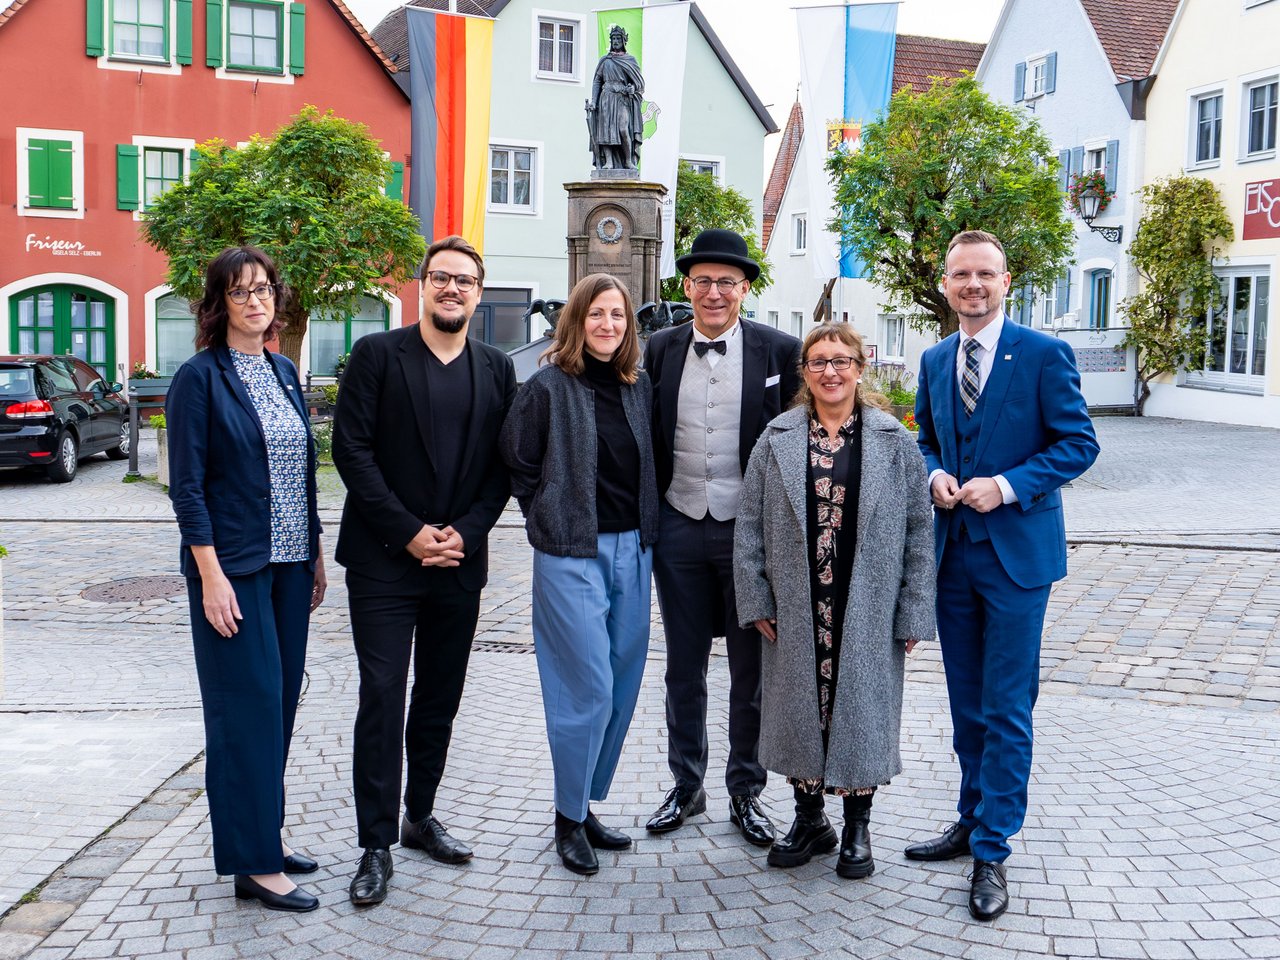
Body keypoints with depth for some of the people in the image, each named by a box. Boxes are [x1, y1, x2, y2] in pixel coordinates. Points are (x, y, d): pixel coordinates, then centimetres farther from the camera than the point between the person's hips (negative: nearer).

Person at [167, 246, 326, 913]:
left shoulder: (284, 374, 11)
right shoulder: (199, 377, -8)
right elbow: (186, 483, -12)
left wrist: (315, 553, 14)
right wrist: (211, 575, -17)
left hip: (290, 562, 7)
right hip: (233, 567, -7)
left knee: (281, 699, 11)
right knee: (249, 703, -3)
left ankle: (262, 829, 24)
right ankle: (254, 863, 5)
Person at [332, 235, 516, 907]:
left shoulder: (497, 369, 9)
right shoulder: (377, 355, -1)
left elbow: (503, 465, 8)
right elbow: (352, 449, -7)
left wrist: (466, 531, -7)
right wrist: (409, 532, -12)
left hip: (459, 562, 4)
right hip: (384, 561, -3)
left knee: (440, 699, 12)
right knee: (382, 697, -4)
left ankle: (421, 817, 29)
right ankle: (376, 846, 5)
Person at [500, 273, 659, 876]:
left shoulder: (638, 387, 9)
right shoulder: (548, 386, -7)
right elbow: (517, 463, -3)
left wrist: (644, 527, 8)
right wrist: (551, 519, 1)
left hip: (632, 550, 6)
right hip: (571, 555, -6)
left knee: (623, 685, 9)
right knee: (588, 688, -5)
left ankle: (586, 805, 25)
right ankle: (570, 818, 12)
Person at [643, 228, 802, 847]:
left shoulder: (780, 352, -4)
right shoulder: (660, 350, 4)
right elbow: (645, 439, 8)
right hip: (679, 530, 2)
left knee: (751, 672, 8)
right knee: (683, 668, 13)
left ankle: (746, 793, 24)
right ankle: (686, 788, 28)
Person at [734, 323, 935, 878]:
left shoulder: (895, 443, 0)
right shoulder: (776, 440, 3)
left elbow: (918, 532, 0)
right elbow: (749, 526, 4)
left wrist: (913, 613, -3)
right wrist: (756, 599, -2)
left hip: (868, 614, -1)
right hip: (796, 613, 1)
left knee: (861, 710, 7)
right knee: (800, 711, 10)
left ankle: (857, 827, 25)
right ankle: (809, 820, 29)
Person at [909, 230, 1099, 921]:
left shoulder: (1045, 355, -7)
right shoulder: (935, 361, 9)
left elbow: (1078, 443, -8)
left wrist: (1007, 486, -19)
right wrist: (934, 475, -4)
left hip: (1016, 552, -5)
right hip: (953, 551, 5)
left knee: (1006, 710, -2)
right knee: (967, 706, 15)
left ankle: (992, 852, 6)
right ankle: (973, 820, 30)